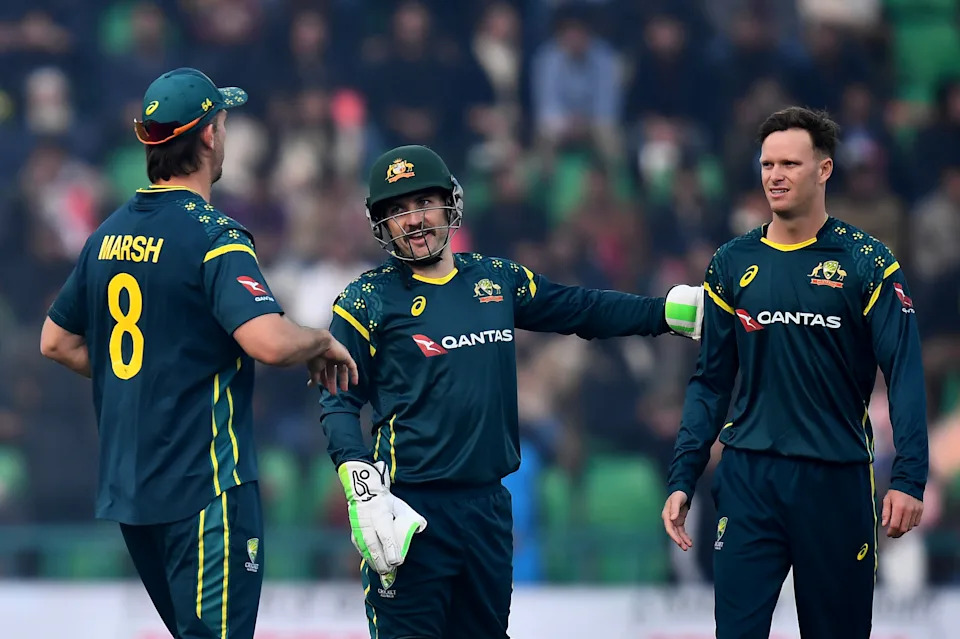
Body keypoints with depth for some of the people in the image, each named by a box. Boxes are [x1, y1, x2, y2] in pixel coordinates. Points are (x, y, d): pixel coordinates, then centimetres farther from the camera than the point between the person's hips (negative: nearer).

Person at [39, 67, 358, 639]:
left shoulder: (110, 234, 10)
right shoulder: (213, 235, -14)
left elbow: (57, 341, 20)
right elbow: (268, 340, -28)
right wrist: (324, 342, -7)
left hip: (126, 485, 8)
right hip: (205, 484, -8)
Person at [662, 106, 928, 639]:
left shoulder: (866, 263, -3)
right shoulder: (733, 264, 7)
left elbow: (905, 375, -8)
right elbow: (711, 382, 10)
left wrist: (908, 479, -18)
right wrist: (681, 479, 3)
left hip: (837, 480, -2)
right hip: (749, 476, 2)